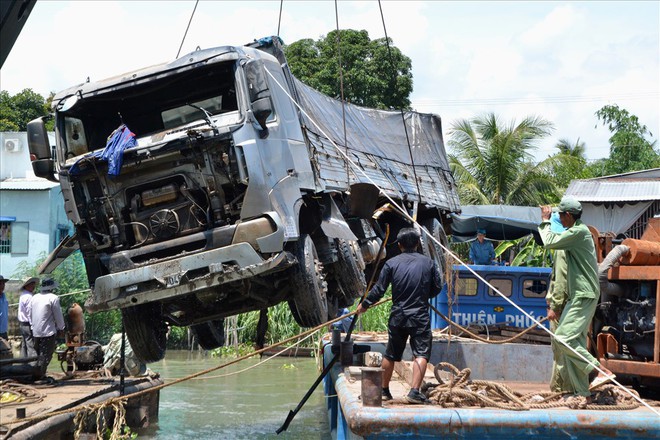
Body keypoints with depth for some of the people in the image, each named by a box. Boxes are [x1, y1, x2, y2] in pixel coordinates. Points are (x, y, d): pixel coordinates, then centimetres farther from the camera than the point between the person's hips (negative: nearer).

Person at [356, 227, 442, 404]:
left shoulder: (391, 263, -2)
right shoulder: (428, 263, 0)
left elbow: (379, 289, -1)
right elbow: (436, 288, 6)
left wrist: (364, 304, 14)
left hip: (397, 317, 2)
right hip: (420, 317, -2)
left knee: (390, 355, 14)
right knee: (421, 354, -4)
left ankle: (384, 390, 26)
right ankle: (414, 391, -17)